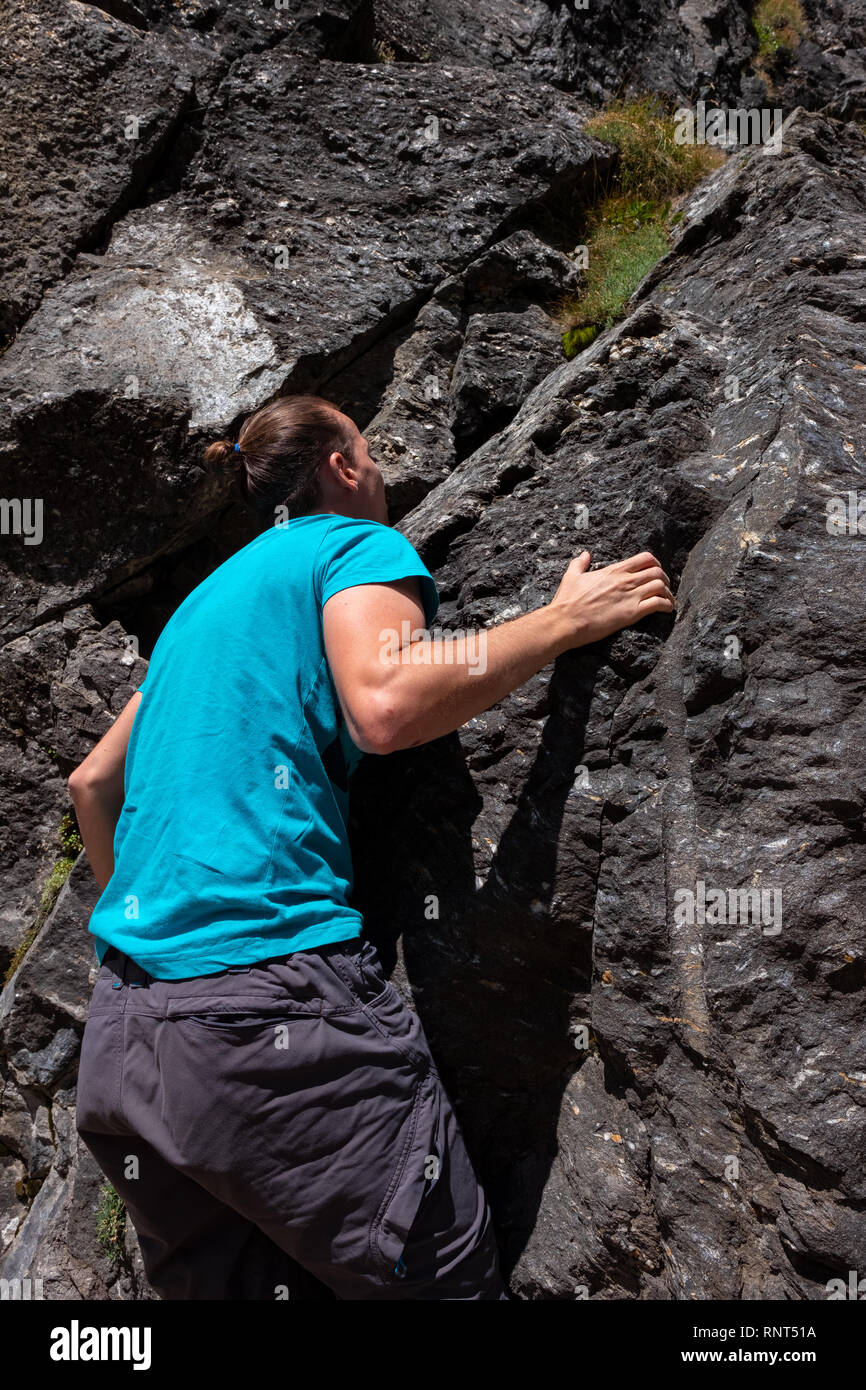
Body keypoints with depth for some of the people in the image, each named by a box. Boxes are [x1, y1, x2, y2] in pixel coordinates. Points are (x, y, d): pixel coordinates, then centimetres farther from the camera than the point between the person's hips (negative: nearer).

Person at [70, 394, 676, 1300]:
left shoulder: (206, 596, 25)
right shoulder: (355, 543, 4)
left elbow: (91, 783, 27)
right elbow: (386, 705, -17)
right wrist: (563, 621, -6)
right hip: (264, 997, -9)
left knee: (231, 1283, 17)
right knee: (448, 1284, -1)